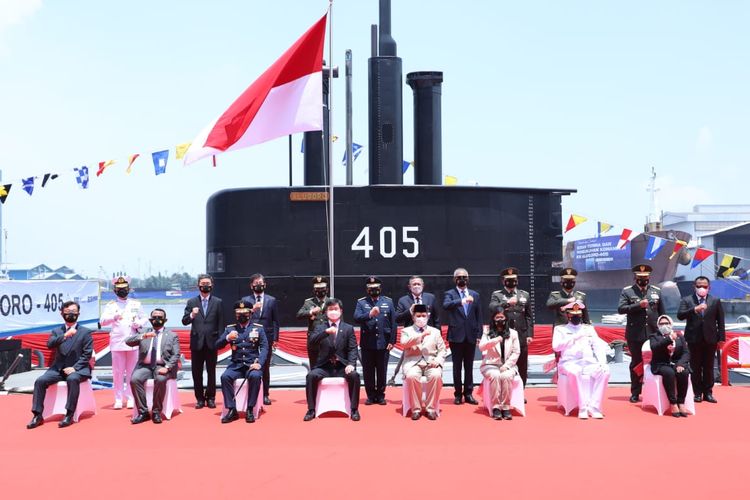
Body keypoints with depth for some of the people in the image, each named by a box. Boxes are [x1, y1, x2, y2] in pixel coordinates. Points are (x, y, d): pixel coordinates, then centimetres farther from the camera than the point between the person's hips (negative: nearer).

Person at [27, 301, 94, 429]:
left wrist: (74, 368, -15)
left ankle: (69, 415, -31)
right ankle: (37, 415, -14)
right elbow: (49, 344, -6)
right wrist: (65, 335, -23)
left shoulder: (85, 332, 5)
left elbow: (87, 354, -1)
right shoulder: (57, 331, 15)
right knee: (40, 381, -21)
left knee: (72, 379, -36)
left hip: (77, 369, -4)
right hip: (58, 368, 4)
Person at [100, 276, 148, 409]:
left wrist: (139, 324, -6)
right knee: (117, 372, 1)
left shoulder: (136, 304, 11)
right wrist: (114, 317, -28)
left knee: (132, 372, 4)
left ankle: (131, 399, 12)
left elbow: (144, 318, 16)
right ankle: (118, 400, 9)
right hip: (117, 343, -1)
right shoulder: (111, 305, 4)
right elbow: (102, 321, -8)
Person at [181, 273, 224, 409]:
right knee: (197, 372, 4)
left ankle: (210, 398, 14)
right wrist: (192, 315, -19)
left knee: (211, 371, 5)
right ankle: (200, 398, 13)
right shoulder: (191, 302, 7)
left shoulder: (217, 302, 4)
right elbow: (184, 321, 2)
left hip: (211, 342, -1)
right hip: (196, 342, 1)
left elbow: (220, 323, 4)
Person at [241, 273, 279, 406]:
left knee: (265, 367, 4)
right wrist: (252, 309, -16)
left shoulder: (272, 300, 9)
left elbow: (275, 321, 7)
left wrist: (275, 339, 1)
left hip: (266, 338, 0)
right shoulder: (245, 300, 8)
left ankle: (265, 394, 11)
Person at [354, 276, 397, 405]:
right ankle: (371, 396, 17)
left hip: (383, 343, 0)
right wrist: (369, 314, -27)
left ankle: (380, 395, 19)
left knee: (382, 371, 7)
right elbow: (356, 318, -11)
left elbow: (393, 323, 4)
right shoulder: (361, 302, 5)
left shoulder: (388, 302, 6)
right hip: (367, 344, 0)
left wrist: (392, 341, -2)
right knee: (368, 371, 5)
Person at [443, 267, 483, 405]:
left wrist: (479, 334, 4)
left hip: (471, 336, 3)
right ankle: (458, 394, 11)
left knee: (469, 366, 7)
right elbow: (446, 305, -22)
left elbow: (478, 316, 10)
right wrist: (461, 301, -36)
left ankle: (468, 394, 14)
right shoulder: (449, 294, 1)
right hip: (456, 335, -2)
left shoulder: (475, 295, 10)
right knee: (457, 366, 4)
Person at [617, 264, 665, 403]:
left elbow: (662, 313, 12)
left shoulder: (656, 291, 10)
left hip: (654, 334, 2)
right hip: (635, 335, -2)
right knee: (636, 363, 7)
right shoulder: (627, 291, 2)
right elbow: (620, 308, -10)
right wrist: (638, 305, -18)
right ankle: (635, 393, 15)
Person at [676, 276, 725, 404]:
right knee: (695, 367, 3)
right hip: (694, 339, -1)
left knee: (709, 367, 6)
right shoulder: (686, 300, 2)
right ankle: (697, 393, 11)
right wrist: (695, 309, -23)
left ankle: (708, 393, 14)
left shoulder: (715, 301, 6)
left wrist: (721, 338, 1)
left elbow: (720, 321, 6)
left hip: (710, 339, 1)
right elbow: (680, 316, -11)